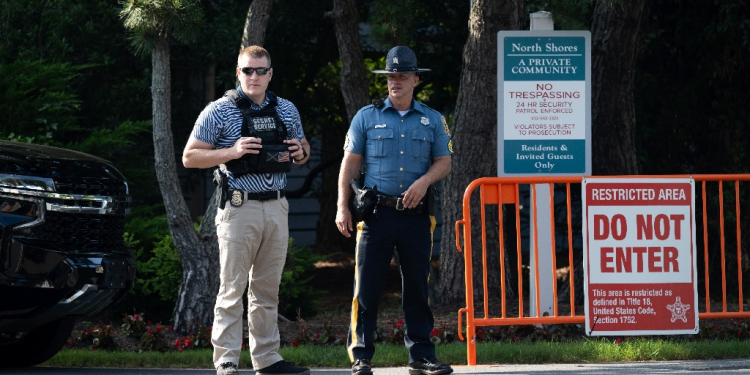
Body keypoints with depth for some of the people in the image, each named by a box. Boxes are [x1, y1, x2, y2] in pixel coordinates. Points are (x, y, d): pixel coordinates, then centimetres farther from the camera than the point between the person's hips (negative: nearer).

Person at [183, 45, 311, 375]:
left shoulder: (286, 110, 11)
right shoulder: (220, 112, -4)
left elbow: (302, 149, 25)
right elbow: (190, 157, -4)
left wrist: (301, 152, 0)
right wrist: (233, 152, -17)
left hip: (276, 208, 5)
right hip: (239, 208, -5)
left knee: (267, 288, 10)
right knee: (232, 288, -5)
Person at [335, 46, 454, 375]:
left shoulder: (432, 120, 13)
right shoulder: (367, 117, 8)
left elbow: (444, 162, 11)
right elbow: (350, 163, 6)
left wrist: (424, 180, -10)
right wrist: (343, 206, -2)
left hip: (416, 214, 2)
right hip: (377, 211, -2)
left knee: (417, 286, 4)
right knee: (367, 286, -4)